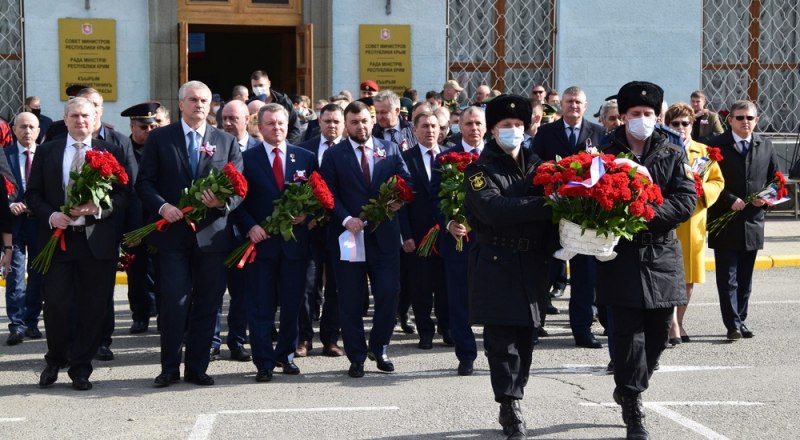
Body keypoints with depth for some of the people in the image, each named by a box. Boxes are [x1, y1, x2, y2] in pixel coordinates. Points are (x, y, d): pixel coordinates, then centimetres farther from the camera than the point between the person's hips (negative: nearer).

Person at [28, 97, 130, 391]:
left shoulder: (111, 152, 6)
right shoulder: (46, 151, 9)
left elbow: (123, 194, 2)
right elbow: (32, 193, 7)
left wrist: (99, 208, -16)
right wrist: (50, 215, -11)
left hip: (97, 239, 0)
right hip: (57, 237, 0)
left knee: (93, 308, 3)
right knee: (56, 303, -3)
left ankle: (80, 368, 16)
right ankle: (55, 360, 20)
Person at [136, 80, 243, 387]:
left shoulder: (226, 142, 11)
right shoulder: (159, 138, 7)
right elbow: (144, 182, 3)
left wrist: (223, 202, -14)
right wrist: (162, 206, -15)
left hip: (212, 234, 2)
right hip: (173, 234, -2)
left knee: (207, 305, 5)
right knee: (174, 303, -6)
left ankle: (197, 368, 15)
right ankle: (170, 368, 7)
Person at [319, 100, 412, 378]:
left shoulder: (390, 150, 10)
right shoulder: (334, 155, 3)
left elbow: (406, 182, 9)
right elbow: (329, 195, -3)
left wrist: (399, 200, -13)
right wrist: (346, 219, -18)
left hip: (384, 235, 2)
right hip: (348, 235, -1)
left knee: (389, 294, -1)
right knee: (350, 300, 3)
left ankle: (378, 348, 20)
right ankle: (357, 357, 14)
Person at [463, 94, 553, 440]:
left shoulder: (536, 165, 13)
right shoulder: (480, 169, -4)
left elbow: (552, 200, 9)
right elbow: (492, 210, -20)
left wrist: (552, 250, -8)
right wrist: (542, 206, -25)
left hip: (532, 264, 5)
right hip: (496, 265, -5)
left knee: (525, 337, 8)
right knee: (502, 339, -6)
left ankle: (513, 403, 19)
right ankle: (510, 409, 0)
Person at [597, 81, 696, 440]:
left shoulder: (673, 156, 5)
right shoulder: (605, 154, 1)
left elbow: (686, 202, -5)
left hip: (662, 255, 3)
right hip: (621, 255, -3)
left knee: (658, 331, 10)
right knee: (629, 332, -5)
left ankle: (629, 388, 33)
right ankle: (633, 411, 3)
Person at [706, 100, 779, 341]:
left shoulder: (765, 145, 9)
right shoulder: (716, 145, -5)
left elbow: (775, 178, 15)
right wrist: (730, 200, -17)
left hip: (753, 221, 4)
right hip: (725, 222, -4)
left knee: (745, 278, 12)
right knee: (727, 278, -3)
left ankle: (740, 320, 22)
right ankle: (733, 324, 0)